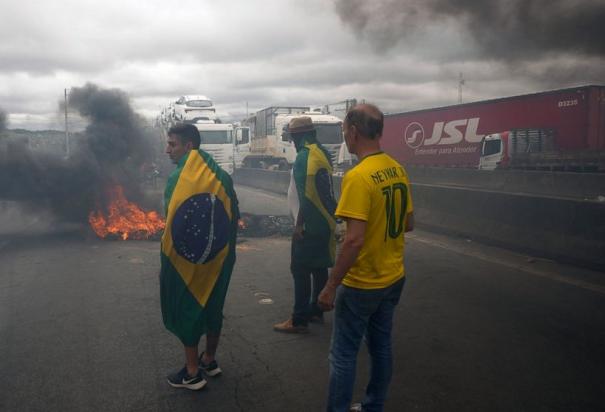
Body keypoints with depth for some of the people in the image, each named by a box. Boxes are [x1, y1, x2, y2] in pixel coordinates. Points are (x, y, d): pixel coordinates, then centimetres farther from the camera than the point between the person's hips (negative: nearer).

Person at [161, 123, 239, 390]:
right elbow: (234, 217, 3)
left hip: (186, 259, -5)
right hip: (218, 258, 5)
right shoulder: (220, 175, 0)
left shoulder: (178, 178, -14)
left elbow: (173, 226, -16)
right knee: (212, 306, 18)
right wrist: (225, 250, 13)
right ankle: (210, 360, 33)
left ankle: (192, 372, 16)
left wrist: (165, 264, -6)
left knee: (186, 310, 9)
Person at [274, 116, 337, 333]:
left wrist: (299, 224, -18)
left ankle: (299, 320, 0)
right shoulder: (322, 153, 12)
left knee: (300, 269, -4)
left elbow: (306, 195, -22)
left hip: (310, 224, -9)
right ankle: (315, 310, 26)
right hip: (324, 222, 9)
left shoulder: (304, 156, -16)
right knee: (319, 267, 15)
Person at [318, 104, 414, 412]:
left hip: (361, 284, -8)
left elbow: (354, 240, -26)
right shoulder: (398, 170, 2)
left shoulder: (358, 176, -22)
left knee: (343, 355, 7)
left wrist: (330, 286, -18)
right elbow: (408, 224, 11)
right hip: (394, 278, 8)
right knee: (381, 347, 19)